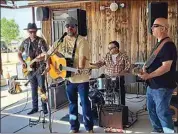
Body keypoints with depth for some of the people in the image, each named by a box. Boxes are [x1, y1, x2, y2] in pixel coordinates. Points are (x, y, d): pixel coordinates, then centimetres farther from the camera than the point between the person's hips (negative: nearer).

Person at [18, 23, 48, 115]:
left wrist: (42, 57, -36)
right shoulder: (25, 42, 6)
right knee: (33, 89, 12)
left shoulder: (41, 41, -8)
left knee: (41, 87, -4)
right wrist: (22, 62, 0)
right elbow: (19, 53, 16)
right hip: (30, 69, 4)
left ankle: (44, 107, 8)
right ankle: (35, 107, 21)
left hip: (40, 68, -4)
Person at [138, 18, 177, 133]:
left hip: (162, 87, -10)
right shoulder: (159, 44, 12)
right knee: (152, 110, 19)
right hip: (152, 86, 10)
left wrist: (148, 76, -28)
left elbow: (166, 67, -26)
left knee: (162, 112, -2)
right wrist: (146, 68, 5)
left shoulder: (168, 45, -19)